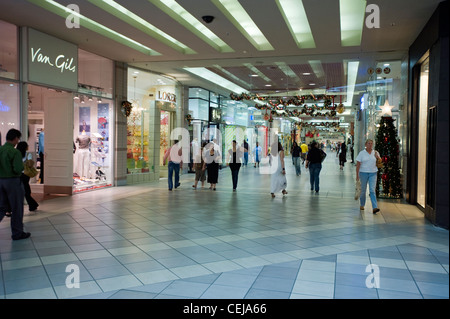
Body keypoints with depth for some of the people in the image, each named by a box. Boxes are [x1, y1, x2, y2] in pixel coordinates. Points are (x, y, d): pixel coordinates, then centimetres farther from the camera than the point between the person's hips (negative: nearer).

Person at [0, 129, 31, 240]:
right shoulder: (15, 152, -17)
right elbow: (17, 169, -23)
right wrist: (24, 165, -4)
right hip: (13, 181, -6)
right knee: (17, 208, 7)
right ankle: (17, 233, 17)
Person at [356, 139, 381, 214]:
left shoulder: (375, 153, 6)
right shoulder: (362, 153, -1)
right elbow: (358, 164, -3)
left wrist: (377, 157, -10)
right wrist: (357, 175, -8)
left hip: (373, 173, 1)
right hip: (363, 173, -1)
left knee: (372, 190, -9)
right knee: (363, 190, 9)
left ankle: (375, 208, -16)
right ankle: (362, 205, 30)